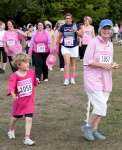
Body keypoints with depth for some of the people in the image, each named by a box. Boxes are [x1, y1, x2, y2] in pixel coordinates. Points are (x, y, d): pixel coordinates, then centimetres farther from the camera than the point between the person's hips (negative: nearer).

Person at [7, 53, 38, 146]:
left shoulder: (31, 73, -6)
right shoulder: (14, 76, -20)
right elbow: (11, 87, -33)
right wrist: (13, 94, -47)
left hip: (29, 101, 1)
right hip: (19, 102, -1)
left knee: (29, 119, -9)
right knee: (15, 118, 21)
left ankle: (27, 138, -3)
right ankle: (11, 130, 51)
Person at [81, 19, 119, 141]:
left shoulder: (110, 44, 12)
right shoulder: (93, 42, -10)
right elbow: (87, 62, -15)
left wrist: (113, 65, -2)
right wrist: (103, 65, -20)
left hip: (105, 80, 7)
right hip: (93, 79, -7)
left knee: (102, 108, 11)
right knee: (101, 107, -13)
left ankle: (94, 130, 25)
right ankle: (87, 127, 6)